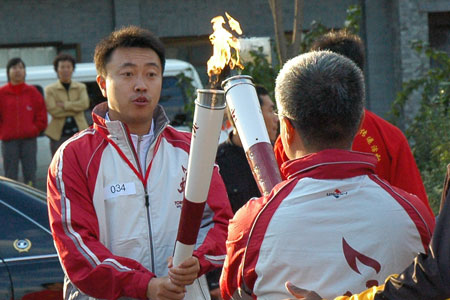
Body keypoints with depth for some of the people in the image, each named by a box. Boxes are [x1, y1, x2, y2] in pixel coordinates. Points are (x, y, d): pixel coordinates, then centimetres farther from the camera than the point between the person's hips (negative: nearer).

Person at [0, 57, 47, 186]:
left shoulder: (32, 92, 7)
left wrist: (35, 130, -2)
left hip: (29, 140, 1)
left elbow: (42, 115, 7)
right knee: (10, 175, 0)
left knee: (30, 174, 2)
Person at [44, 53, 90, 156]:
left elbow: (85, 104, -9)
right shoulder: (50, 89, 4)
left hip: (79, 132, 2)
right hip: (59, 135, -2)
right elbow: (53, 110, -10)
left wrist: (64, 105, -12)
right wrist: (75, 108, -8)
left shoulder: (81, 87, 11)